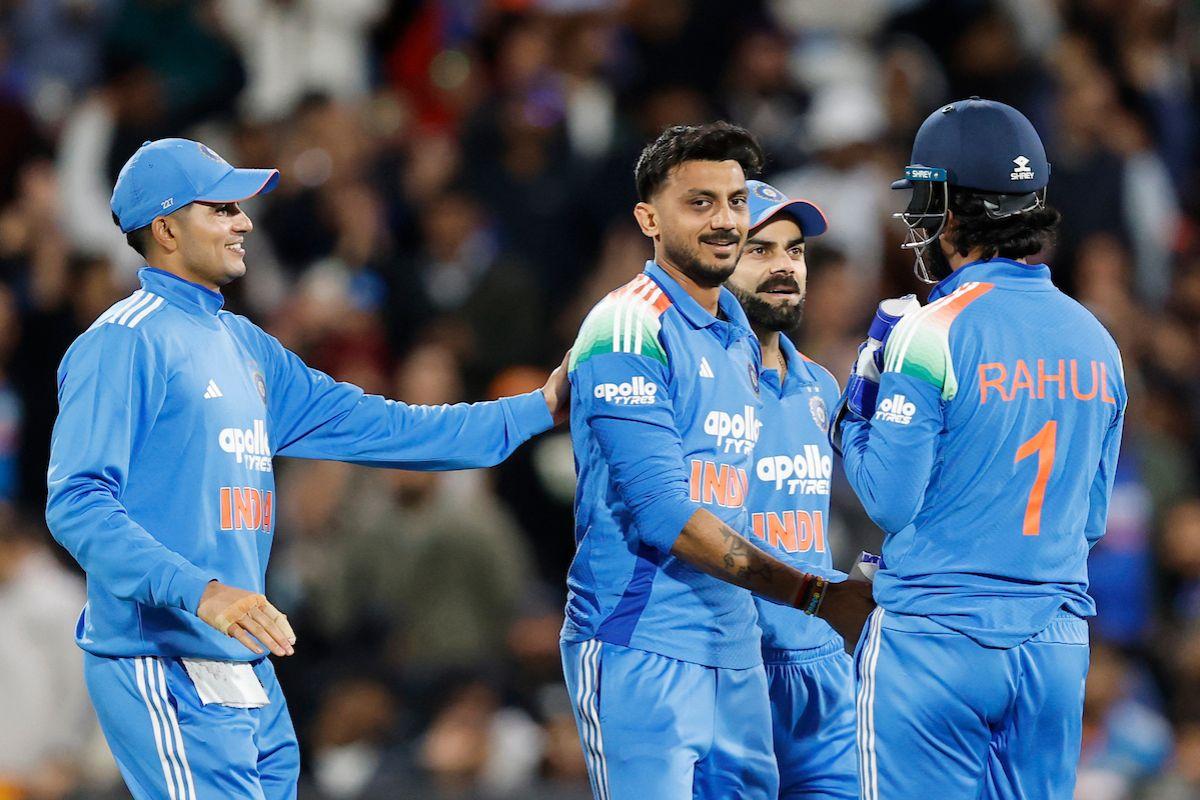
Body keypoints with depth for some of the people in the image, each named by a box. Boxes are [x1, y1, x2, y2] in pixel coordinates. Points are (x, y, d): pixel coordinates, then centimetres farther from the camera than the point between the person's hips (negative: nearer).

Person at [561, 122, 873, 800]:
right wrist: (816, 595, -16)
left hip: (734, 652, 8)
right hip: (642, 649, -8)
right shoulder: (630, 331, -10)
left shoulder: (738, 335, 17)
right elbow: (661, 515, -16)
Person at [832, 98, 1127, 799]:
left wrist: (856, 411, 5)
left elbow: (890, 499, -10)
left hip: (936, 638, -6)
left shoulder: (932, 335, -11)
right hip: (1057, 641, 6)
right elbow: (1092, 517, 14)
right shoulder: (1095, 341, 8)